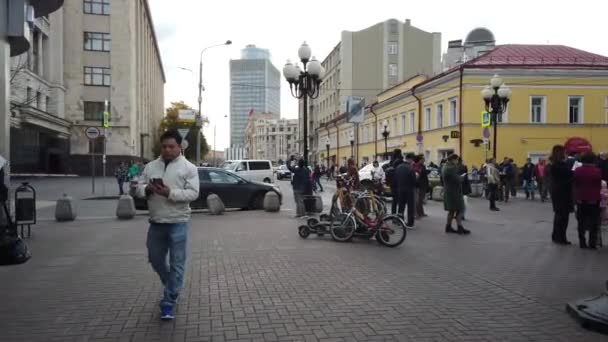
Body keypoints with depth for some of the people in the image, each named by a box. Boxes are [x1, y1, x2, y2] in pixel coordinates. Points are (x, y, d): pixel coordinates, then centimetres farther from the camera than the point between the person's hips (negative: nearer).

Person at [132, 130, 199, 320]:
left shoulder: (188, 168, -4)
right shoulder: (150, 166, 9)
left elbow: (193, 193, -13)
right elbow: (138, 189, 8)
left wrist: (170, 193, -25)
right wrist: (147, 188, -15)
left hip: (178, 223, -5)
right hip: (156, 222, 5)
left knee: (176, 264, -1)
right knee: (156, 260, 17)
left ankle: (170, 301, 10)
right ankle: (171, 287, 41)